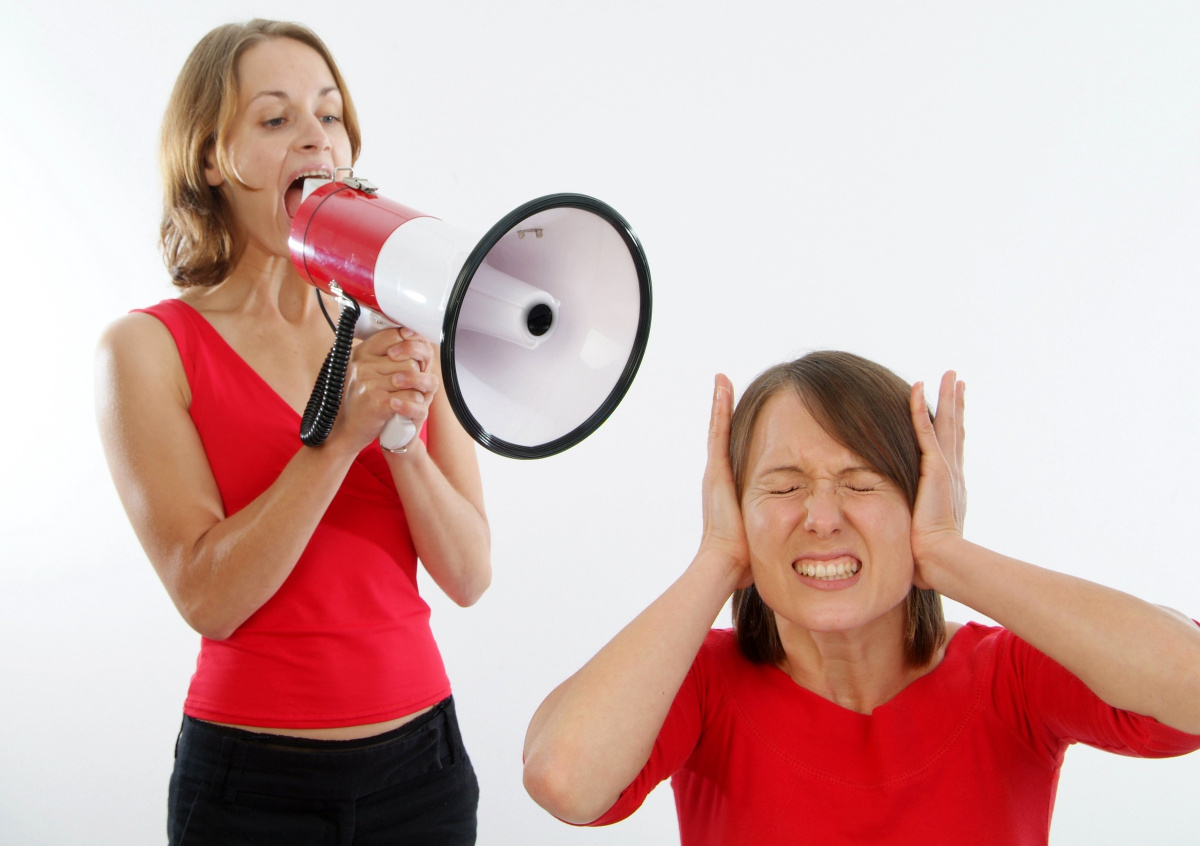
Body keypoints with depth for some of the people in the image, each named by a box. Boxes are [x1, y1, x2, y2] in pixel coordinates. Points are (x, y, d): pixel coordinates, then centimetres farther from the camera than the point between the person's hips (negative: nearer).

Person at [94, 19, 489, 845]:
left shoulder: (404, 333, 0)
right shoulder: (149, 349, -8)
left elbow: (469, 575, -3)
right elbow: (208, 598, -15)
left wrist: (405, 437, -19)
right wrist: (341, 435, -24)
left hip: (419, 755, 3)